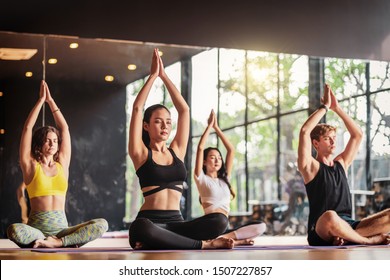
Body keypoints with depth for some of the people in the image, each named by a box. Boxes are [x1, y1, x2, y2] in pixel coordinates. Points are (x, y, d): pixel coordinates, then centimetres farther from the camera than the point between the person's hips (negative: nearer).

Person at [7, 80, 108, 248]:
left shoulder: (62, 164, 14)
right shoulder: (31, 165, 7)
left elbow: (64, 128, 15)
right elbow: (27, 129, 2)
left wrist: (51, 101, 16)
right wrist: (41, 100, 7)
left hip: (61, 227, 3)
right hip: (36, 226, -3)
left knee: (102, 224, -22)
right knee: (14, 231, -38)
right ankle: (66, 242, -18)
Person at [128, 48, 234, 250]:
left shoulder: (177, 151, 14)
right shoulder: (141, 153, 4)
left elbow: (184, 109, 11)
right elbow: (137, 108, -4)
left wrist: (164, 76, 10)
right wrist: (153, 75, 0)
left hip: (176, 223, 4)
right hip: (150, 221, -4)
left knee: (216, 225, -24)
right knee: (141, 228, -41)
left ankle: (155, 243, -14)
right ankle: (202, 244, -24)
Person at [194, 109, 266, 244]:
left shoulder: (224, 178, 23)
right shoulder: (201, 178, 9)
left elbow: (231, 149, 20)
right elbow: (200, 148, -2)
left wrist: (216, 127, 18)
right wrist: (209, 125, 5)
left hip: (224, 227, 6)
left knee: (260, 226, -18)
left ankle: (222, 238, -28)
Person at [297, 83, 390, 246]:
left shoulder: (341, 163, 19)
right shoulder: (310, 167, 3)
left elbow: (357, 134, 19)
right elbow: (304, 132, -11)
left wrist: (337, 108, 12)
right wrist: (325, 107, -4)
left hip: (347, 226, 6)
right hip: (321, 231, -6)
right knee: (330, 216, -42)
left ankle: (347, 237, -25)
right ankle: (369, 240, -21)